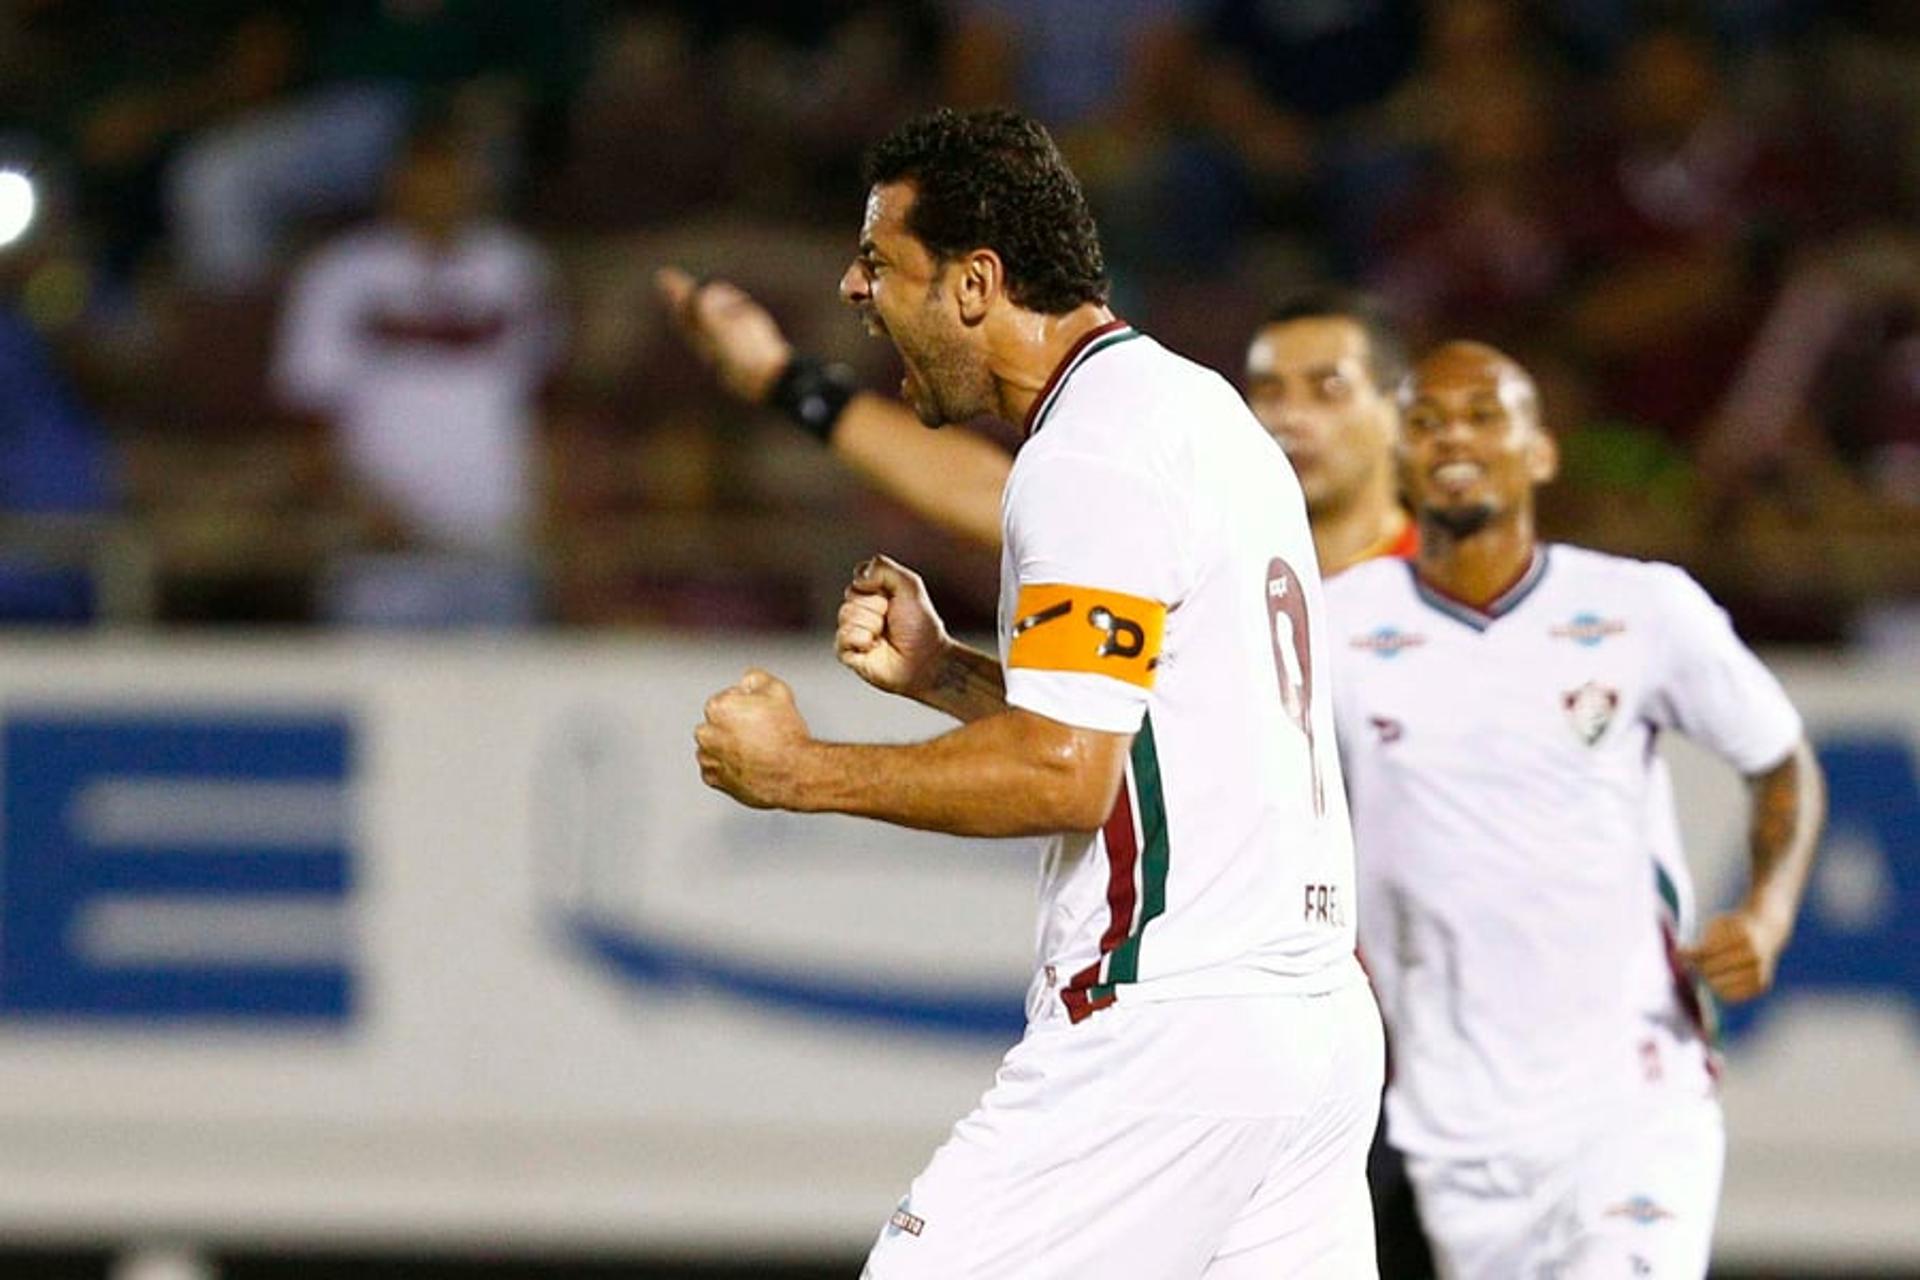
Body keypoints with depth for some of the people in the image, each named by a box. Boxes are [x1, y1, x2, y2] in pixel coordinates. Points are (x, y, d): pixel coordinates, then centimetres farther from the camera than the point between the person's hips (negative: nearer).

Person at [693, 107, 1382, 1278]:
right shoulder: (1199, 410, 18)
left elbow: (1064, 773, -20)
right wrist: (941, 672, 15)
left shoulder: (1090, 455, -13)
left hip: (1163, 1036, -10)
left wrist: (800, 772, -10)